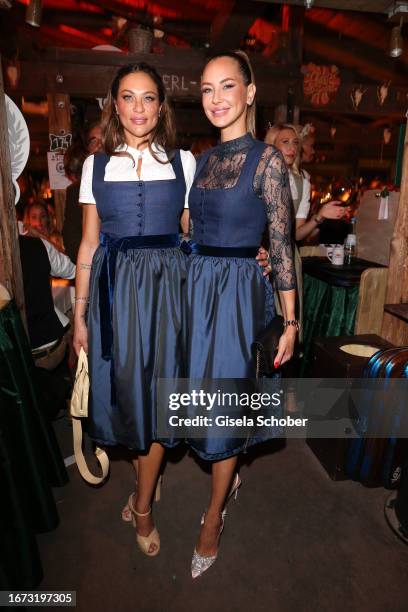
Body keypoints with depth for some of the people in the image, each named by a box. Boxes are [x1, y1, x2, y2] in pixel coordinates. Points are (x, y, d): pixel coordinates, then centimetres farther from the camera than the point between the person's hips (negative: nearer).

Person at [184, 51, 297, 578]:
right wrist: (190, 291, 14)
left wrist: (290, 321, -9)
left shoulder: (266, 158, -6)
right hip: (198, 287, 6)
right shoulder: (203, 159, 11)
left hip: (239, 290, -6)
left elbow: (281, 244, -8)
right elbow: (196, 234, 14)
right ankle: (228, 473, 44)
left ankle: (212, 519, 25)